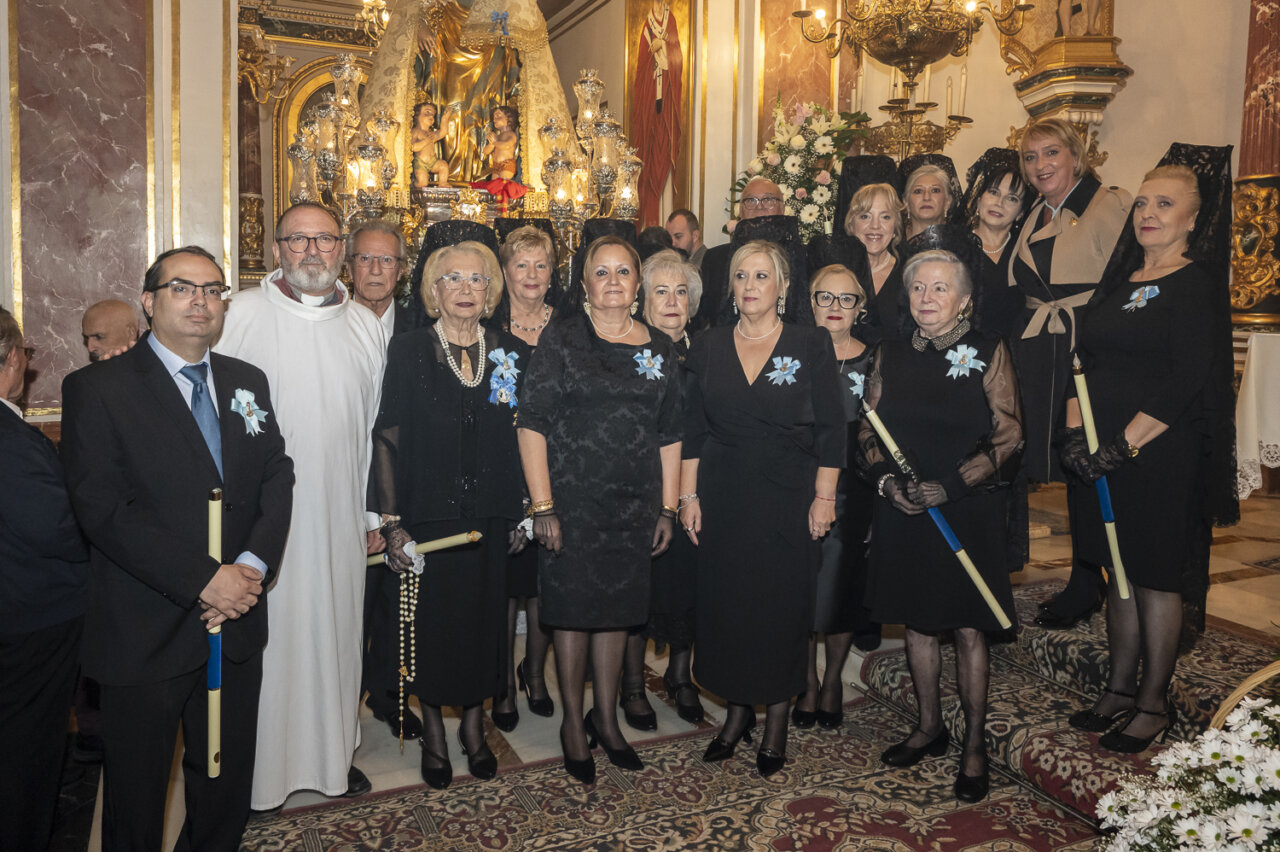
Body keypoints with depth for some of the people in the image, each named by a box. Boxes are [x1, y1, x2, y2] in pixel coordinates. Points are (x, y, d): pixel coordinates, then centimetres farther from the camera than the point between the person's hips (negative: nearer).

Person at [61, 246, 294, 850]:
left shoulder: (248, 382, 10)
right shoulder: (96, 389, -6)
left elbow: (277, 478, 5)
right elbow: (102, 508, -15)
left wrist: (254, 565, -12)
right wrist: (204, 579, -19)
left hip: (237, 621, 4)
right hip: (145, 634, -4)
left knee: (227, 788, 17)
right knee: (136, 795, 14)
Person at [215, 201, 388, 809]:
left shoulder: (366, 327, 8)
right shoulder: (242, 315, -3)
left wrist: (372, 511, 12)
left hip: (339, 515, 3)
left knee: (334, 633, 13)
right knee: (266, 638, 5)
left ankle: (333, 755, 30)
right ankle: (259, 767, 24)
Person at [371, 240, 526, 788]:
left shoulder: (509, 352, 4)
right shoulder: (409, 351, -4)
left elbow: (519, 435, 7)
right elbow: (387, 439, -6)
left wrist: (520, 511, 3)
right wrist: (391, 522, -11)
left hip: (489, 516, 2)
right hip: (428, 514, -2)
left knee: (484, 619, 11)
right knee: (430, 623, 7)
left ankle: (474, 725, 31)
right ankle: (433, 732, 28)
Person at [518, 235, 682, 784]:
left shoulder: (660, 348, 8)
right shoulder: (561, 338, -4)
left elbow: (669, 435, 11)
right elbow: (532, 425, -9)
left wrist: (667, 508, 8)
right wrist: (542, 507, -14)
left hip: (634, 504, 4)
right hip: (572, 500, -3)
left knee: (618, 608, 13)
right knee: (574, 608, 6)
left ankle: (606, 718, 30)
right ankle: (573, 722, 24)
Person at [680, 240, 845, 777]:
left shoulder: (811, 345, -2)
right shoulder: (708, 348, 6)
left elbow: (830, 429, -3)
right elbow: (692, 429, 7)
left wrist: (824, 496, -8)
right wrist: (688, 496, 2)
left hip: (790, 499, -2)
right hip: (723, 499, 3)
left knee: (783, 604, 4)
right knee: (725, 602, 7)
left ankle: (777, 717, 21)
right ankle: (737, 708, 26)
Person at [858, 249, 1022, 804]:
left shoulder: (989, 353, -4)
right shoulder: (890, 355, 7)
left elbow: (1009, 437, -7)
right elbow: (869, 430, 9)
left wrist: (949, 486, -15)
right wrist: (886, 479, -9)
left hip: (968, 512, -3)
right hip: (902, 510, 4)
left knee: (969, 628, 4)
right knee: (918, 622, 14)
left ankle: (975, 743, 19)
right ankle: (929, 727, 31)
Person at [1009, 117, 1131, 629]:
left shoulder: (1109, 206, -5)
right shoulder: (1035, 218, 17)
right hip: (1040, 358, 6)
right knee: (1067, 468, 10)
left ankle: (1085, 589, 15)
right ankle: (1086, 583, 24)